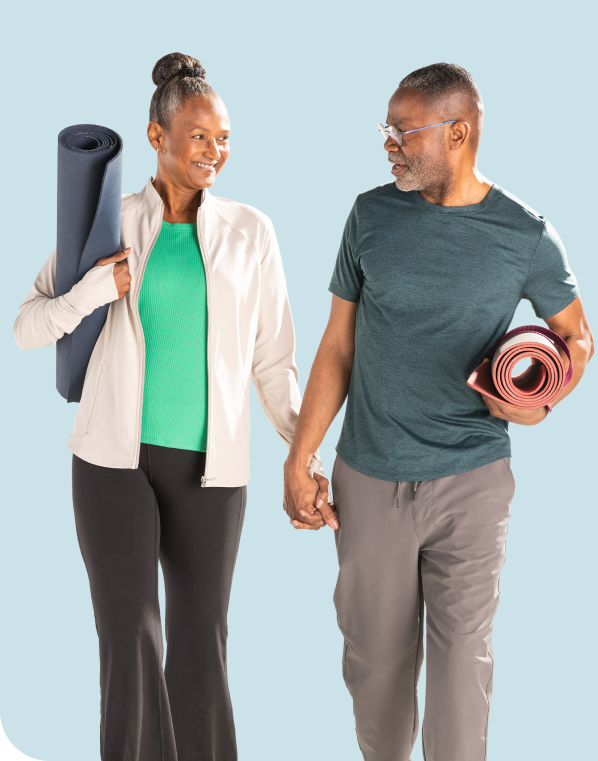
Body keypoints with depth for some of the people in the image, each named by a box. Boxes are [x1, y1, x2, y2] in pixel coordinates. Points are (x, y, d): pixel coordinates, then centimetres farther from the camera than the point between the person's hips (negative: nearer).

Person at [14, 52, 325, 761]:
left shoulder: (250, 232, 3)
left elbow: (270, 358, 7)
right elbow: (28, 328, 4)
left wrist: (307, 456, 2)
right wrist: (95, 290, -14)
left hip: (209, 462, 1)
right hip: (116, 457, 0)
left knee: (201, 641, 6)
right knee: (130, 638, -4)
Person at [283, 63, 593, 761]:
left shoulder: (525, 235, -5)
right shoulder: (372, 215, 2)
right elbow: (338, 347, 7)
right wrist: (297, 461, 3)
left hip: (472, 480, -2)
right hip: (369, 480, 2)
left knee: (462, 653, 0)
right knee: (375, 654, 11)